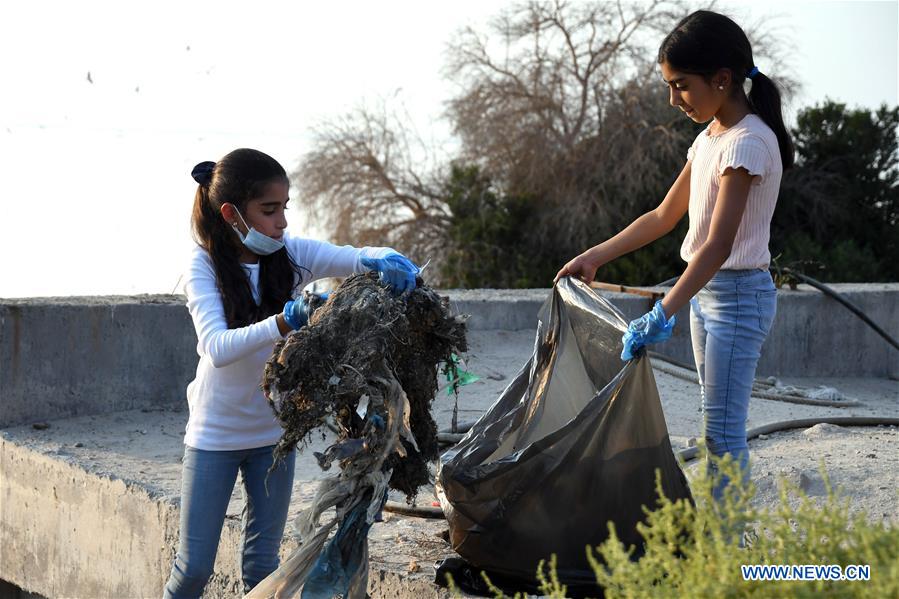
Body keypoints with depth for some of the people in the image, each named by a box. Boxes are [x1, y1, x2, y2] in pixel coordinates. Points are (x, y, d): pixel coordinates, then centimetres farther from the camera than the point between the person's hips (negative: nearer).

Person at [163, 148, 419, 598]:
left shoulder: (292, 254, -9)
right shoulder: (206, 266, -17)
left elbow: (359, 259, -19)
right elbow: (217, 348, -30)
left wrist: (386, 261, -43)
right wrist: (284, 323, -46)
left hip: (273, 430, 3)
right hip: (215, 433, -3)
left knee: (262, 562, 9)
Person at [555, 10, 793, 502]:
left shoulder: (749, 142, -19)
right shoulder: (710, 138, 11)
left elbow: (719, 245, -27)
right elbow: (664, 217, 19)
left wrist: (662, 314, -33)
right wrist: (595, 256, 15)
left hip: (738, 295, -9)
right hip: (705, 290, 9)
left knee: (723, 429, -9)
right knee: (717, 427, 11)